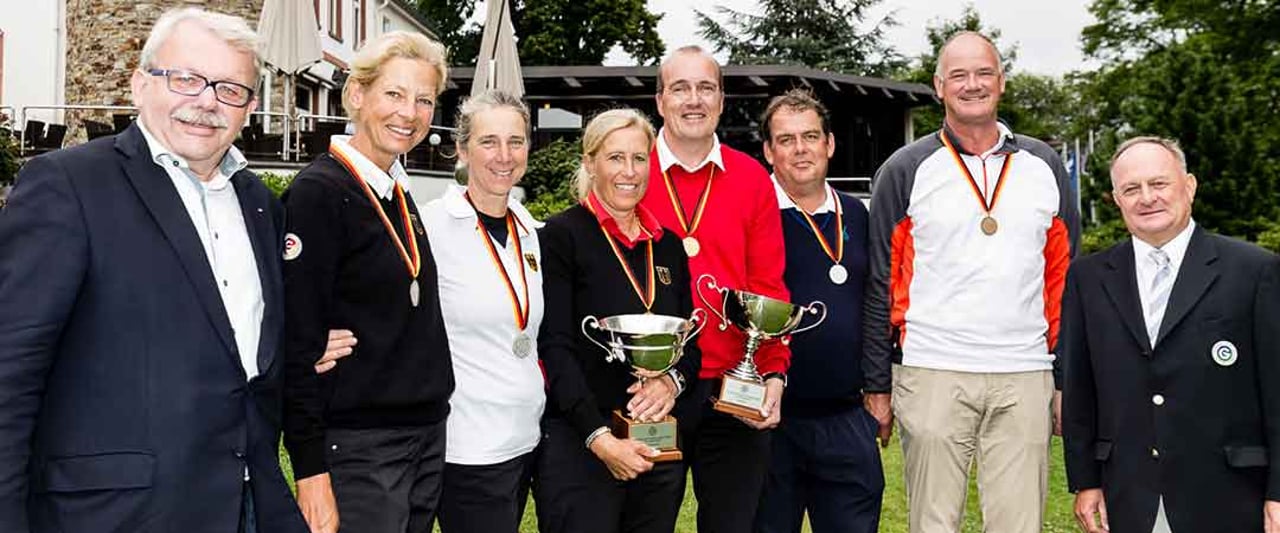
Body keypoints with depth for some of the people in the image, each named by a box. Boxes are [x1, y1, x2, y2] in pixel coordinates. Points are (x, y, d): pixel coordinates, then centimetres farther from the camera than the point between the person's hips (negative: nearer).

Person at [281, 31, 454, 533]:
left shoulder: (399, 194, 10)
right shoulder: (319, 190, -13)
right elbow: (297, 340, -17)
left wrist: (428, 428, 14)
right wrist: (310, 468, -19)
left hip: (426, 438, 8)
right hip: (356, 447, -8)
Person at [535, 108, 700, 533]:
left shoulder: (668, 243, 12)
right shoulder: (562, 235, -5)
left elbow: (690, 339, 14)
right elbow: (556, 348, -10)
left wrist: (672, 381, -8)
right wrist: (600, 437, -17)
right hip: (580, 444, -5)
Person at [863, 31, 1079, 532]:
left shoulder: (1044, 166, 9)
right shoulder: (905, 171, 1)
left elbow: (1064, 278, 12)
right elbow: (880, 284, 1)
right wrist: (877, 385, -1)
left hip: (1025, 379, 2)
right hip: (932, 376, -2)